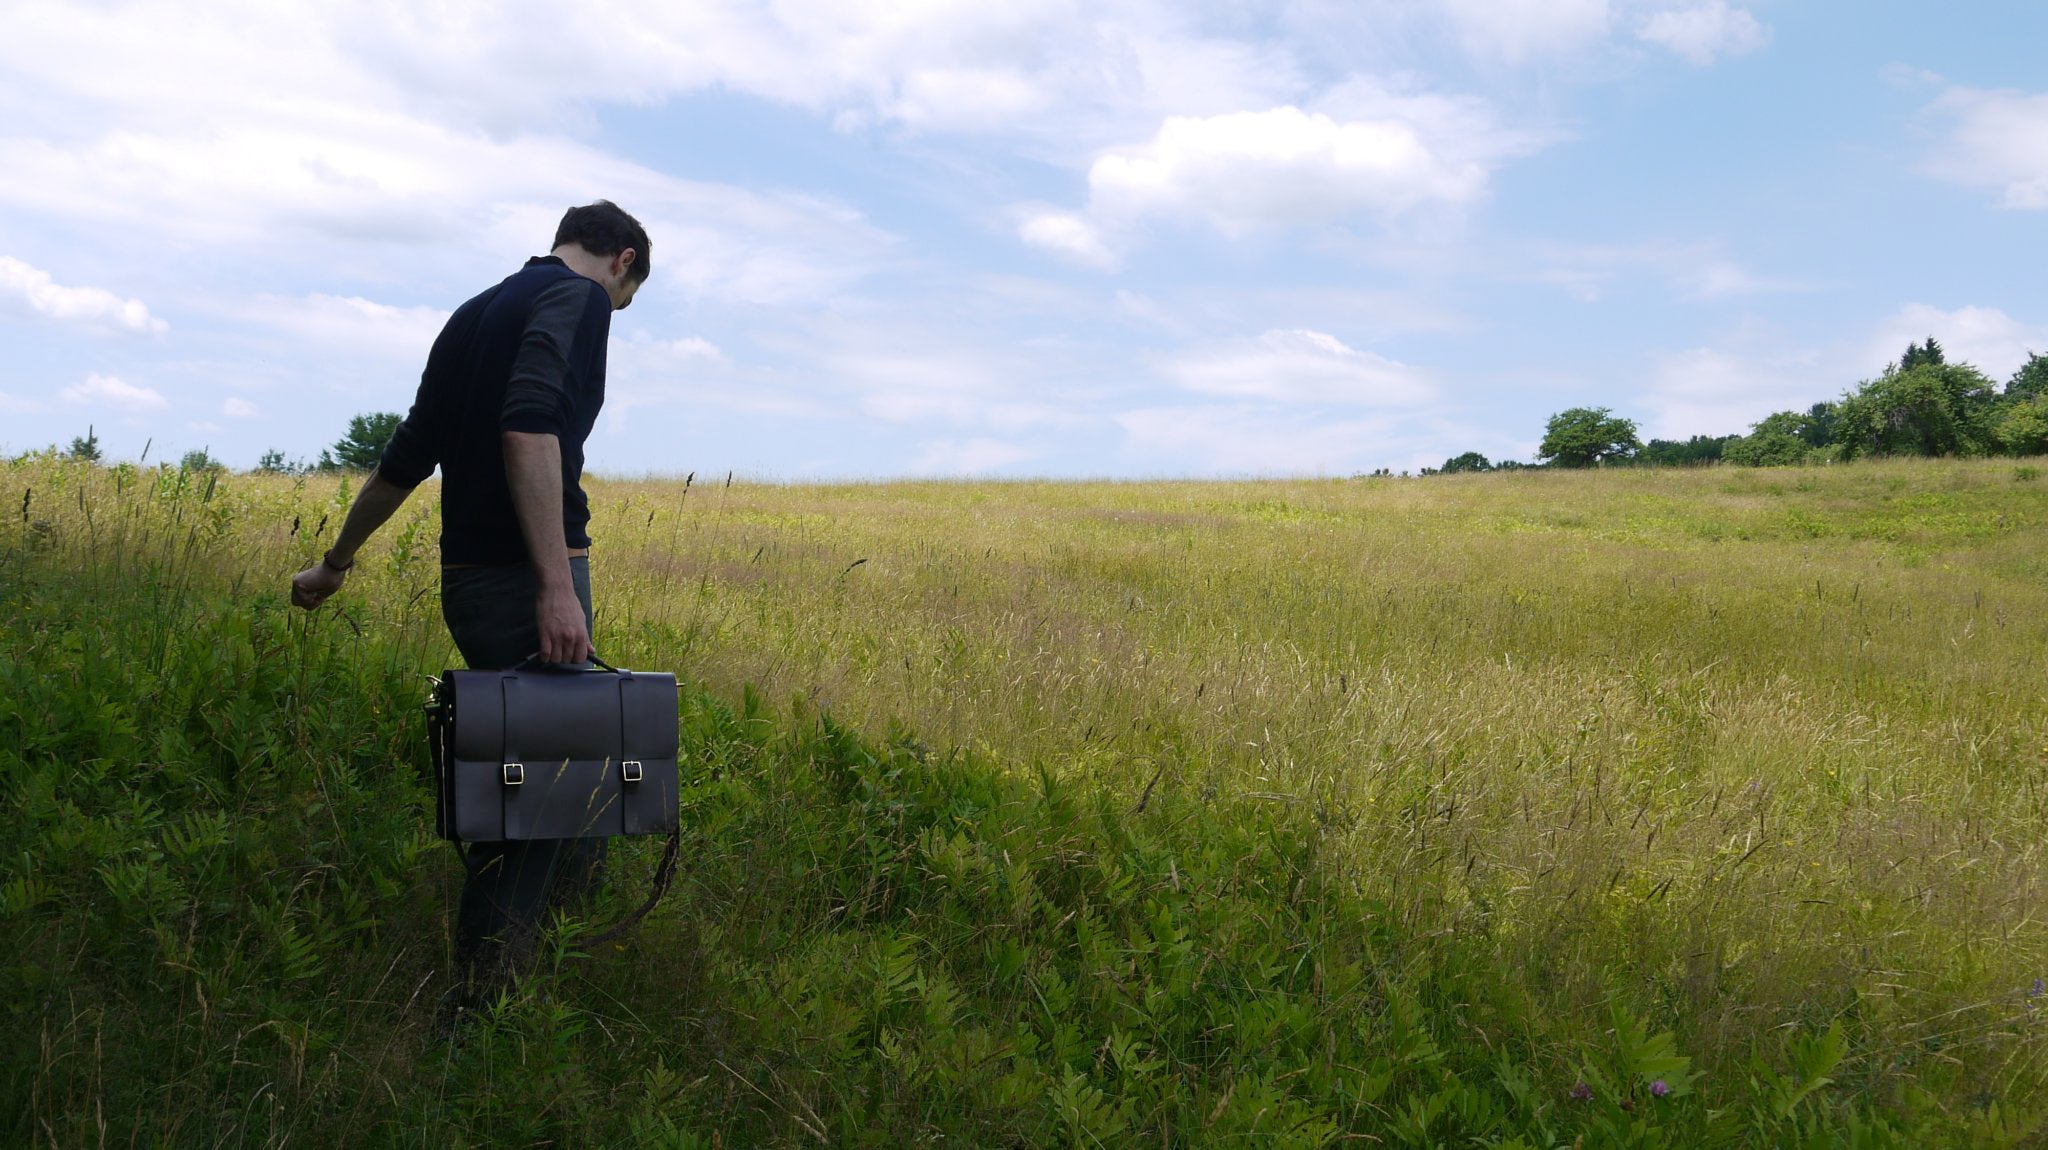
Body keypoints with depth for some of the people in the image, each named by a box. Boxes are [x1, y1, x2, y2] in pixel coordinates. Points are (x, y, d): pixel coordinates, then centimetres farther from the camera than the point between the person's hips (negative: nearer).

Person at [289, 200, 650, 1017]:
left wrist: (337, 561, 35)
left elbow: (406, 457, 25)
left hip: (467, 581, 9)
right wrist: (558, 583, -30)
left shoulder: (474, 315, 19)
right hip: (527, 583, -8)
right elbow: (529, 426, -25)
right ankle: (480, 1007, 4)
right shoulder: (579, 298, -7)